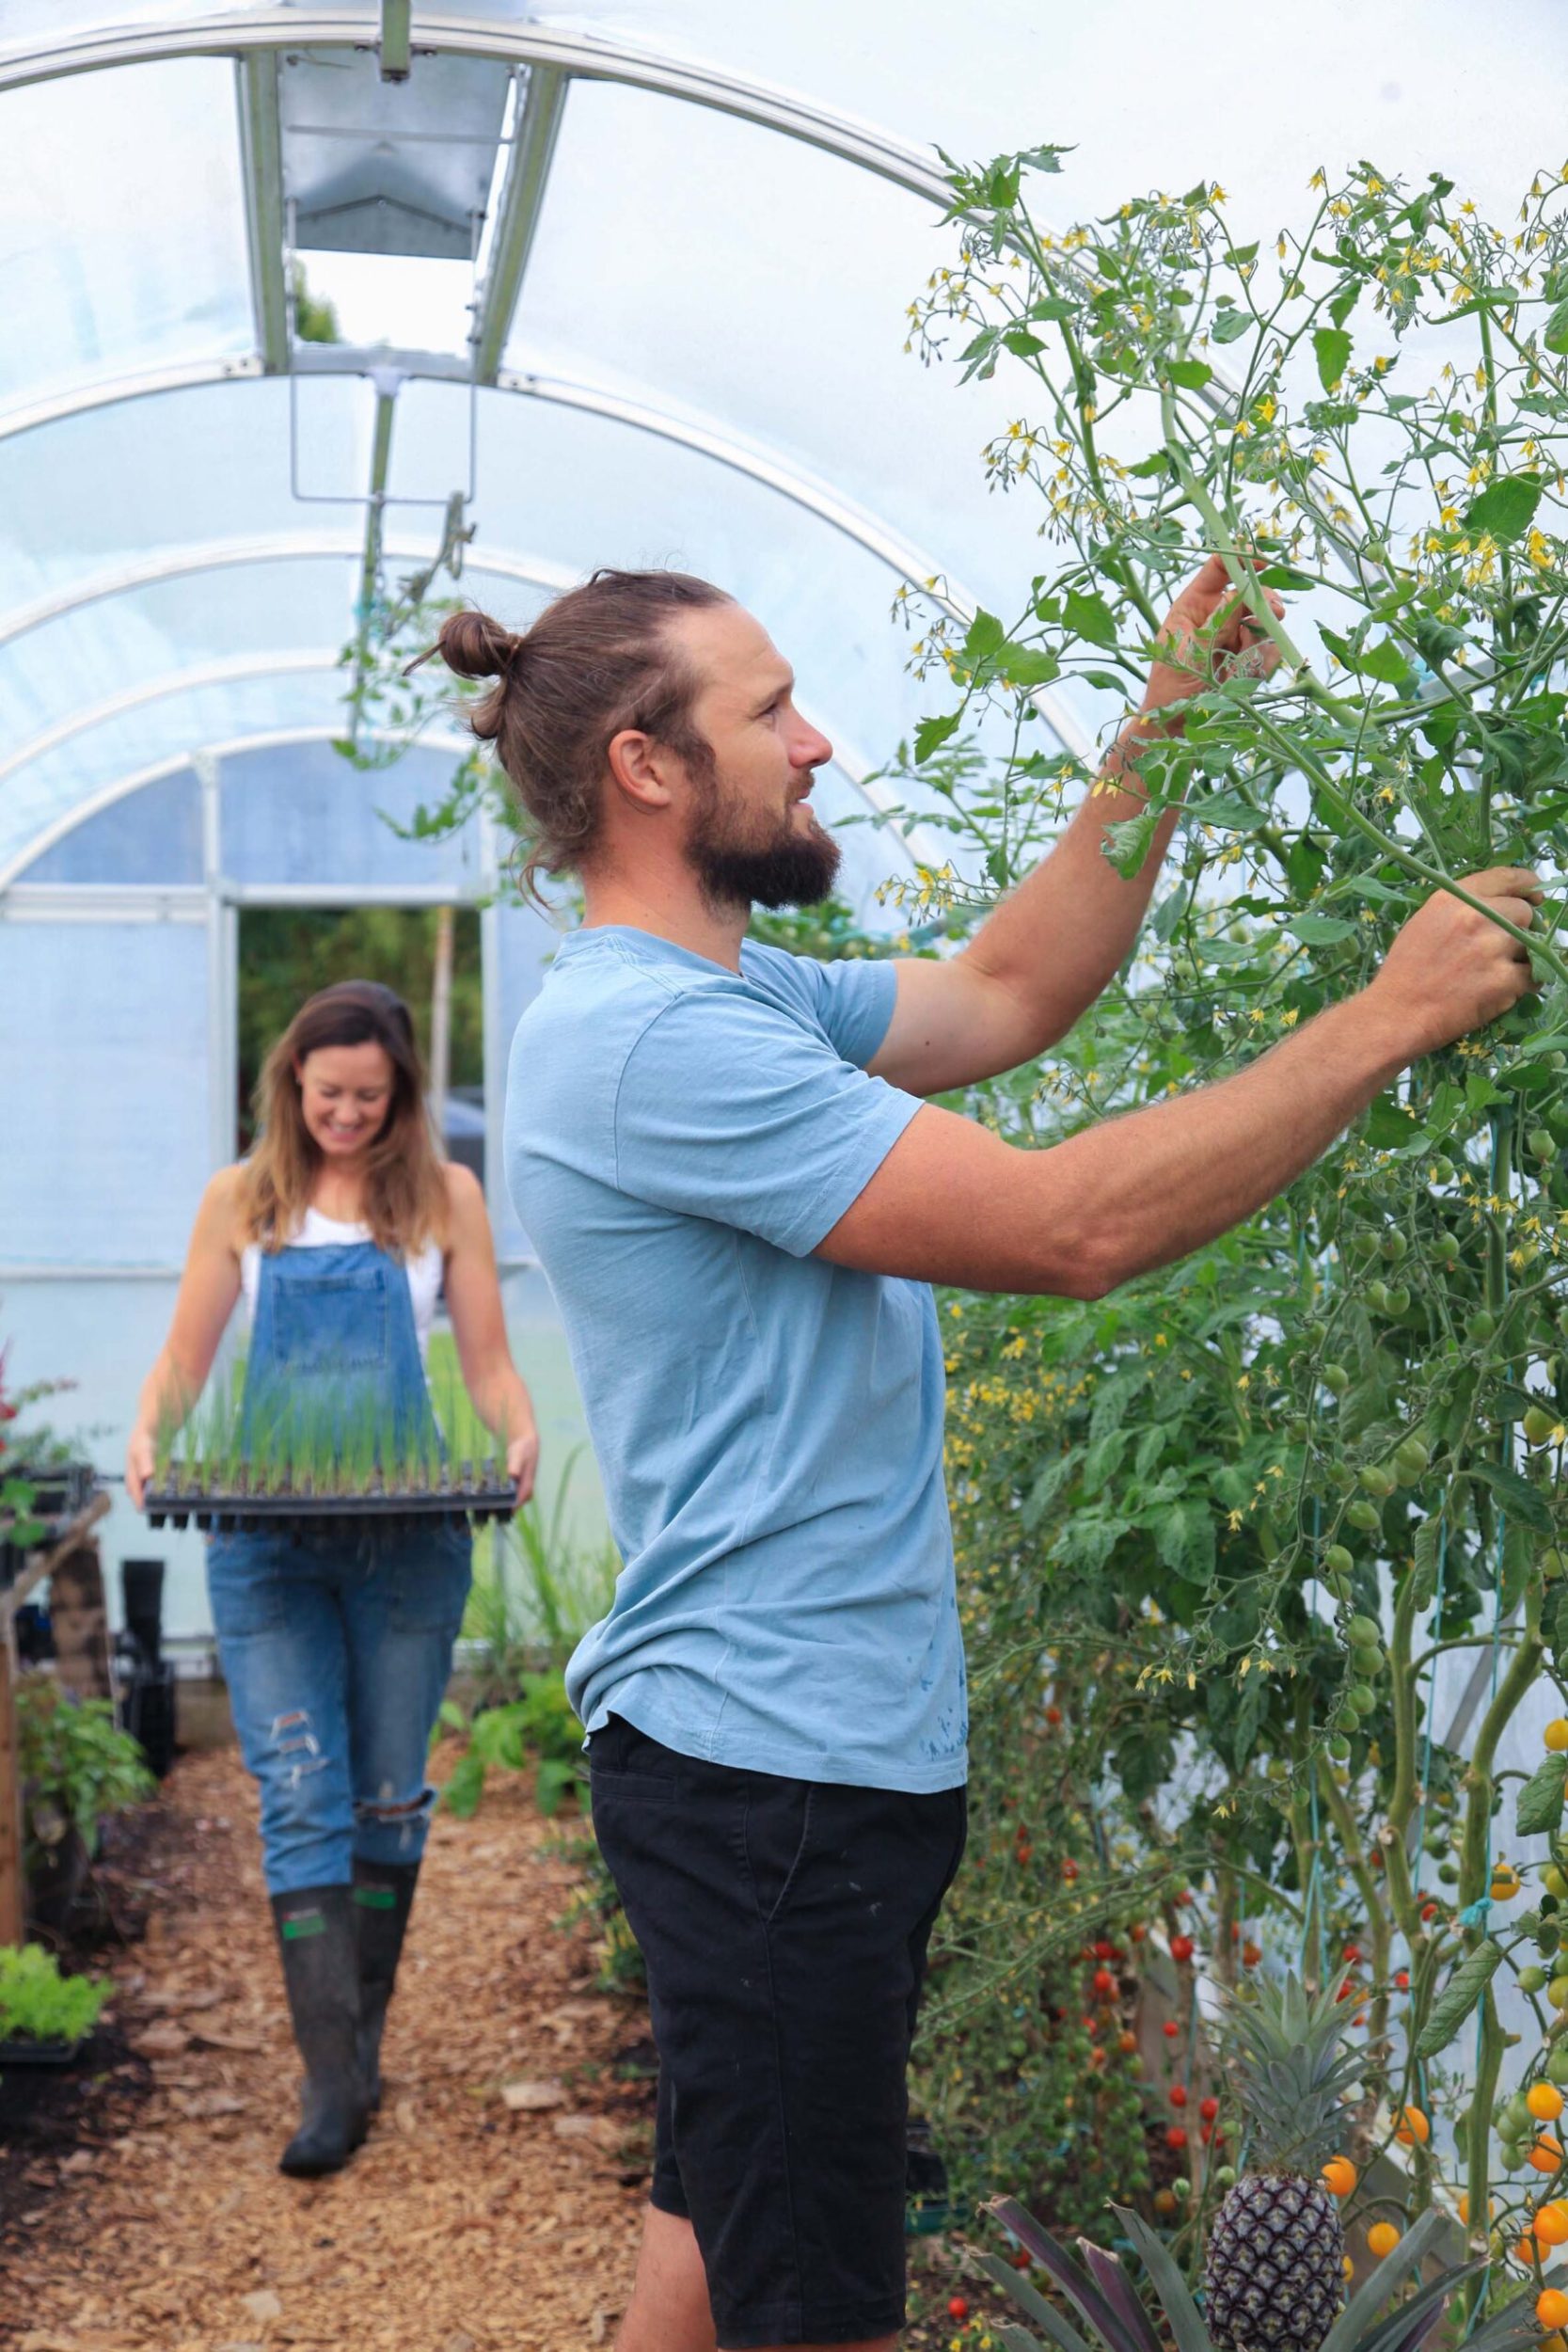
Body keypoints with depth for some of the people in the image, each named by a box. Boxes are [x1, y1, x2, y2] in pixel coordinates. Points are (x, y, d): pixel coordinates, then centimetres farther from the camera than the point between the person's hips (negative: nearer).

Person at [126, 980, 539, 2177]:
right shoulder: (242, 1201, 7)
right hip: (266, 1538, 0)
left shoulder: (444, 1197, 5)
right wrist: (149, 1436, -12)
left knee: (386, 1797, 10)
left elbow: (489, 1358, 5)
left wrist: (520, 1433, -16)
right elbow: (185, 1360, 8)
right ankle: (333, 2077, -4)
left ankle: (365, 2033, 27)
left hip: (410, 1534, 0)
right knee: (301, 1799, -6)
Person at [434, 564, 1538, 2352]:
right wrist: (1391, 1015, -17)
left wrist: (1167, 729, 13)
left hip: (805, 1748, 10)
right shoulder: (645, 1040, -21)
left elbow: (1004, 994, 21)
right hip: (776, 1758, -10)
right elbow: (1072, 1227, -24)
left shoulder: (731, 1000, 12)